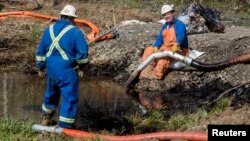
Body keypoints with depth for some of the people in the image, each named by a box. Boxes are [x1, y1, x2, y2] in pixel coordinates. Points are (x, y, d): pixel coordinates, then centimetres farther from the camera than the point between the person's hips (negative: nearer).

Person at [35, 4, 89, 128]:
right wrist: (81, 67, 0)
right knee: (69, 98, 3)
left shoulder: (49, 30, 7)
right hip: (67, 71, -6)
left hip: (51, 69, 6)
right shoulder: (75, 32, -11)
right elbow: (83, 52, -15)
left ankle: (46, 119, 41)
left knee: (51, 94, 25)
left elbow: (40, 50, 12)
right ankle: (65, 127, 4)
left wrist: (41, 67, 20)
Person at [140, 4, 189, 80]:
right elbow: (159, 39, 7)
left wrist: (176, 45, -48)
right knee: (149, 50, -2)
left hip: (179, 50, -8)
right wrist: (155, 47, -14)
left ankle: (157, 74, -49)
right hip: (165, 48, 8)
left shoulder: (179, 24, -10)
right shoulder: (164, 26, 15)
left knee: (166, 52, -38)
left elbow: (181, 36, -28)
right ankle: (147, 71, -22)